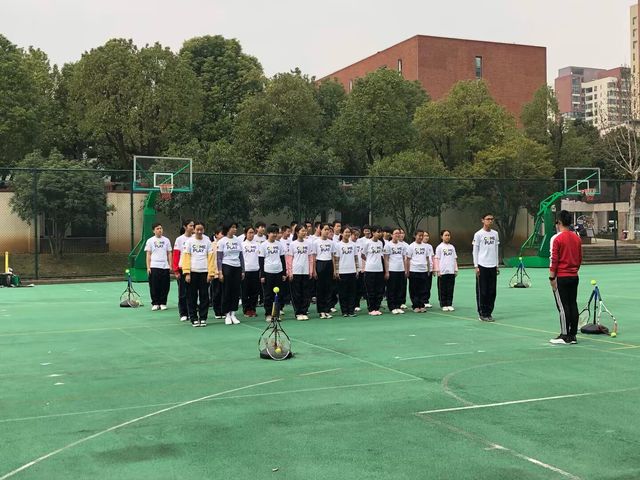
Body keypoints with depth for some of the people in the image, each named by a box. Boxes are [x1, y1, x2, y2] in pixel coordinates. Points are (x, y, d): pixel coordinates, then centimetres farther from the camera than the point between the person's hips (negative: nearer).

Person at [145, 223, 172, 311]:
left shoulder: (166, 240, 10)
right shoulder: (150, 241, 5)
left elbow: (169, 254, 12)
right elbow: (148, 255, 4)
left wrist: (170, 265, 5)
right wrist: (148, 267, -3)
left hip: (165, 267, 2)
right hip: (154, 267, -2)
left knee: (165, 286, 1)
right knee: (154, 287, -2)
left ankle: (163, 303, 12)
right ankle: (155, 304, 8)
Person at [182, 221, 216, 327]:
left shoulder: (207, 241, 4)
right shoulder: (189, 241, 2)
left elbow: (211, 257, 2)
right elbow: (186, 257, -1)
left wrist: (211, 273, -6)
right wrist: (187, 273, -9)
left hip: (204, 272, 1)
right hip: (192, 272, 0)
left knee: (204, 297, 3)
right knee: (192, 297, 4)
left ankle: (203, 318, 11)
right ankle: (194, 319, 11)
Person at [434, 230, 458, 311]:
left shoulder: (452, 247, 12)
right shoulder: (439, 247, 0)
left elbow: (455, 259, 14)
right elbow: (436, 259, -2)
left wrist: (456, 269, 8)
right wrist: (438, 270, -9)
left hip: (451, 271, 4)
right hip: (442, 272, -4)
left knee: (450, 289, 4)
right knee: (443, 289, 1)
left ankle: (449, 304, 11)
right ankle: (444, 305, 7)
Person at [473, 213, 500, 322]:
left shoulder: (495, 234, 12)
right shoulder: (478, 234, -2)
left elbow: (496, 250, 16)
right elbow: (475, 251, -1)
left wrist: (497, 265, 12)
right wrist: (476, 266, -7)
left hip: (492, 266, 5)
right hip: (482, 266, -5)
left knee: (492, 291, 4)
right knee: (482, 292, -2)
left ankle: (489, 313, 12)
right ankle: (482, 314, 5)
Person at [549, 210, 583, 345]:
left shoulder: (556, 238, -12)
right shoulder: (577, 238, 8)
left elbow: (554, 260, -14)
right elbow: (580, 259, 14)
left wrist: (552, 277, -10)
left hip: (561, 277, -6)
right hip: (574, 277, 6)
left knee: (563, 307, -2)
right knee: (573, 305, 9)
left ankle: (565, 336, 0)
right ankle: (573, 335, 12)